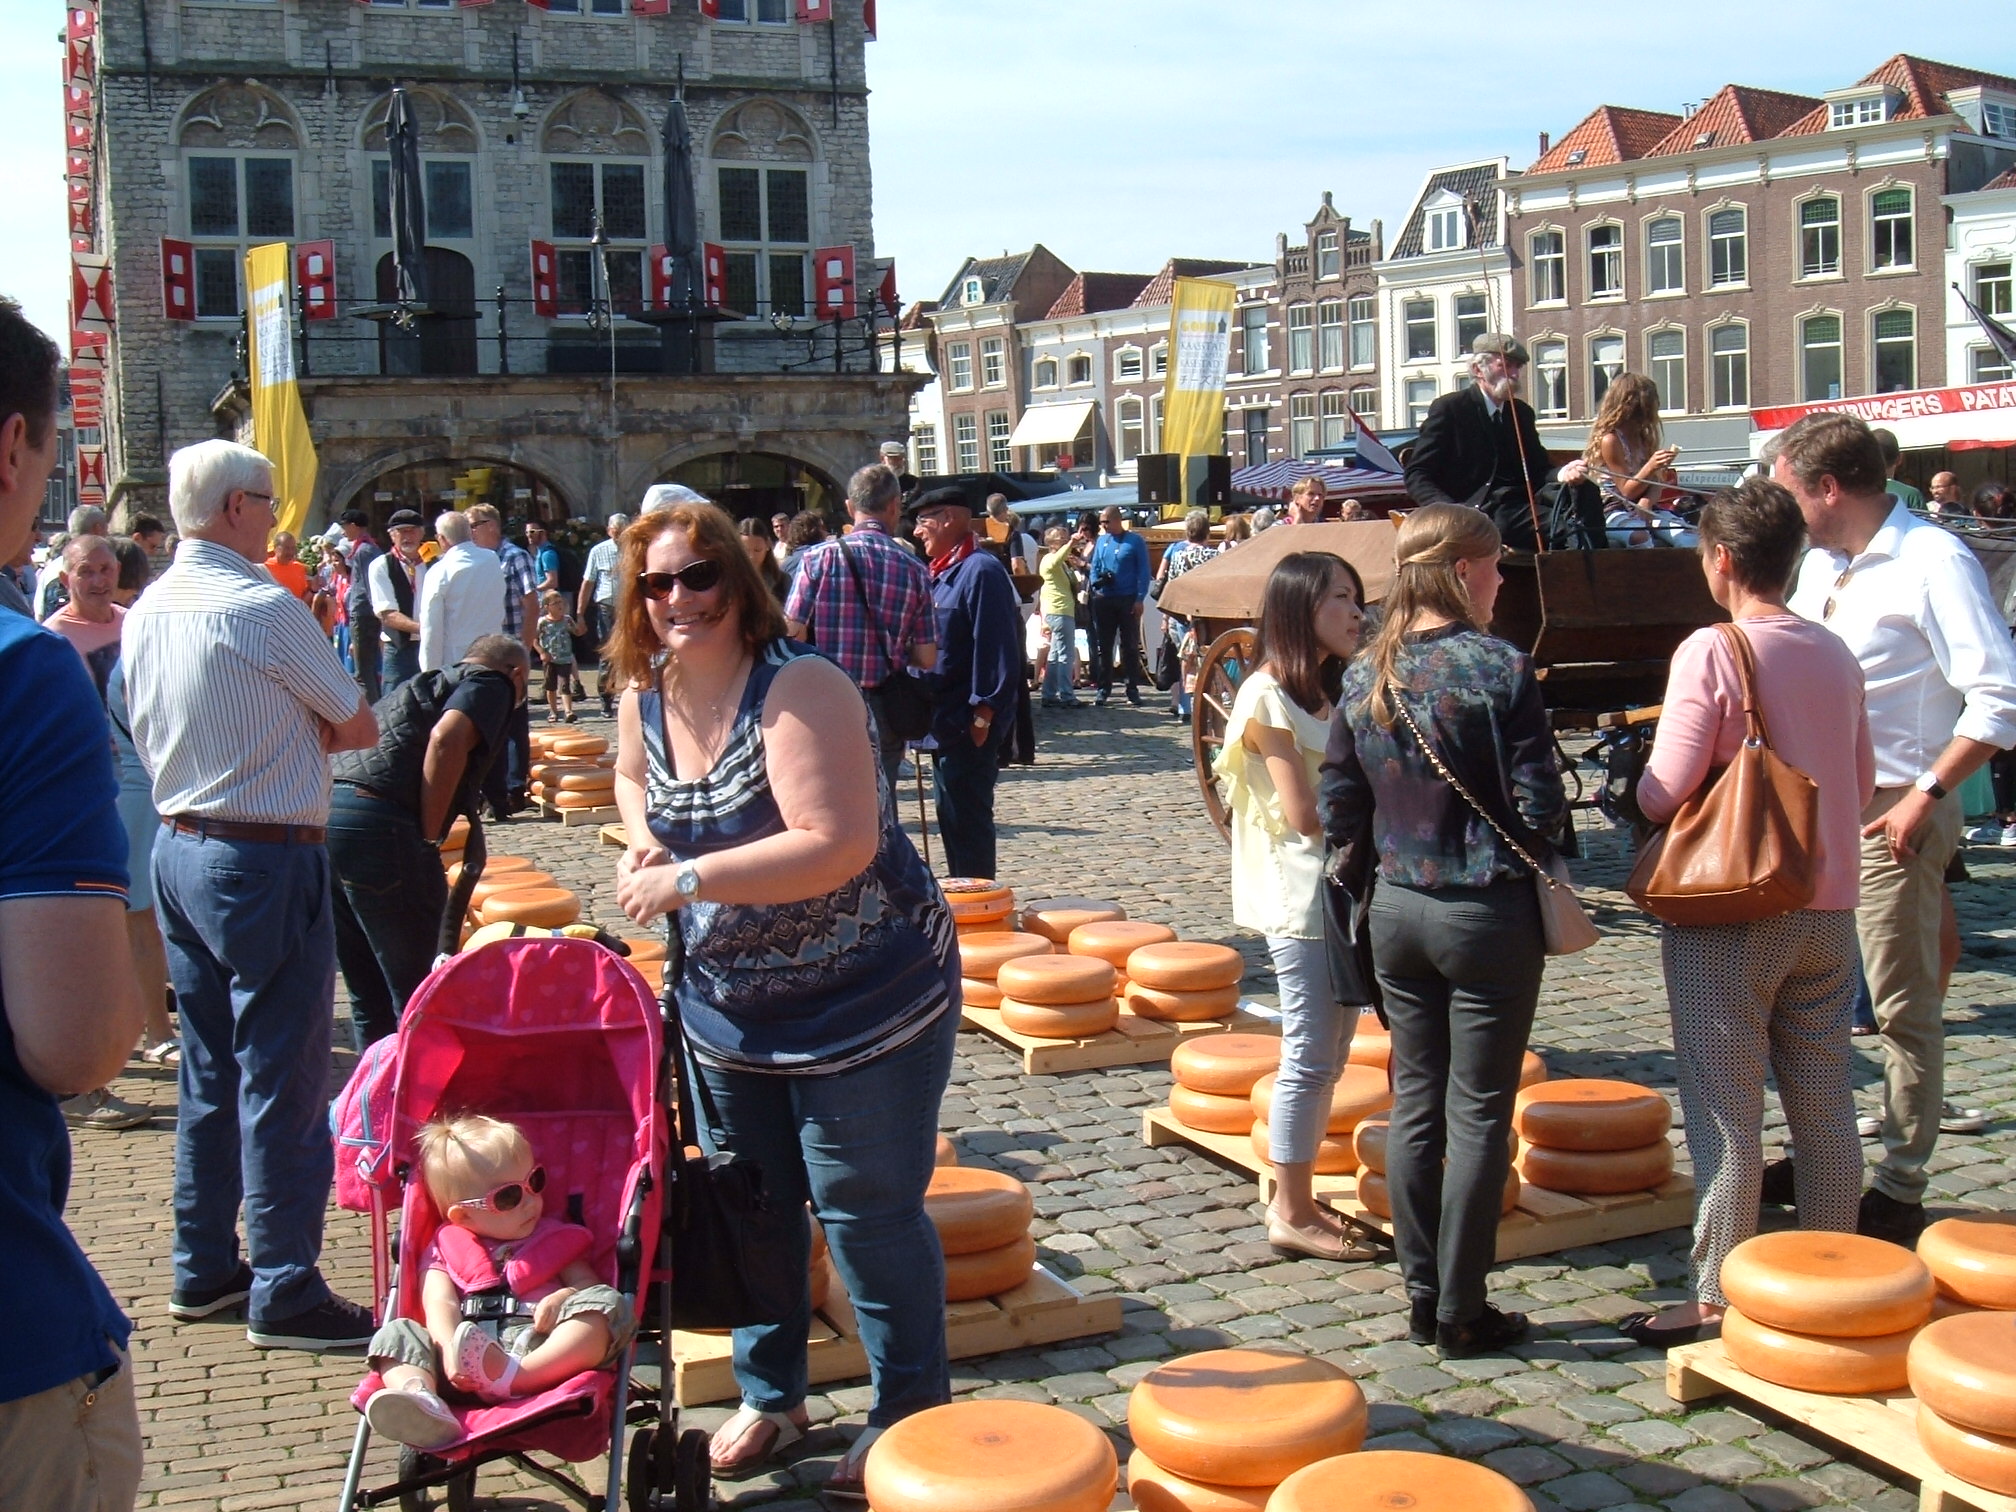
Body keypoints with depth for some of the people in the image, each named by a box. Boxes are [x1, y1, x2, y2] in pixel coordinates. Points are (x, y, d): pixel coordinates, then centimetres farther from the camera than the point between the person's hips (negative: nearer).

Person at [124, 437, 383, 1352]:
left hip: (179, 849, 9)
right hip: (266, 858, -8)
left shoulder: (146, 613, 6)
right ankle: (284, 1294, 4)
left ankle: (205, 1271, 26)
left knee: (208, 1069, 17)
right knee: (282, 1079, -2)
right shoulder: (263, 609, -17)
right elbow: (360, 727, -7)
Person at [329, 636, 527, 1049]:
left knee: (368, 998, 19)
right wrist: (429, 836, -7)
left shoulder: (421, 686, 32)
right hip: (377, 826, -8)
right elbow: (446, 739, -14)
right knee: (419, 998, 4)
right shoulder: (493, 685, 8)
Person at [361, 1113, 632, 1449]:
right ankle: (422, 1403, -49)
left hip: (544, 1350, 0)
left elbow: (588, 1283, 14)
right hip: (468, 1362, 0)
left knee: (607, 1305, -26)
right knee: (397, 1334, -19)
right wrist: (450, 1349, -19)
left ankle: (512, 1375, -44)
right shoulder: (445, 1249, 20)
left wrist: (565, 1297, -12)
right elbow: (440, 1304, 4)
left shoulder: (555, 1238, 25)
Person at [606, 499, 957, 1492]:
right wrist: (643, 842, 0)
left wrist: (686, 879, -29)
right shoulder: (646, 694, 0)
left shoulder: (798, 689, -23)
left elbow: (839, 845, -32)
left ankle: (913, 1411, 20)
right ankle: (769, 1395, 37)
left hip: (866, 1000, -7)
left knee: (865, 1210, 2)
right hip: (728, 1009, 7)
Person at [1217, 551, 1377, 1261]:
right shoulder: (1269, 697, -12)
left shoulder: (1327, 693, 17)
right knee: (1311, 1056, -4)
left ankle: (1298, 1197, 21)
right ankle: (1291, 1213, 5)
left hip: (1345, 890, 9)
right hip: (1300, 895, -9)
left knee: (1326, 1055, 12)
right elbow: (1305, 815, -17)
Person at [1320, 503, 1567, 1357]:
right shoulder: (1499, 669, -15)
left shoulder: (1365, 675, 2)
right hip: (1488, 915, -5)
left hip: (1397, 910, 5)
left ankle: (1421, 1297, 21)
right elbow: (1539, 806, -16)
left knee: (1414, 1107, 13)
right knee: (1478, 1116, 3)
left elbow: (1339, 807, 3)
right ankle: (1462, 1313, 10)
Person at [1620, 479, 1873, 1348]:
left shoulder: (1711, 651, -15)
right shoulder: (1836, 656, 5)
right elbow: (1861, 781, 15)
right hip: (1828, 909, 6)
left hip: (1730, 914, -6)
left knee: (1724, 1114, 1)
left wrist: (1638, 786, 4)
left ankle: (1717, 1299, 7)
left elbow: (1663, 794, -16)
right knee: (1825, 1107, 14)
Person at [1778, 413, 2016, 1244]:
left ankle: (1900, 1190, 9)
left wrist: (1926, 794, -20)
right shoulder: (1819, 565, 13)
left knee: (1902, 1009, 0)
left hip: (1893, 814, -8)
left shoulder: (1933, 562, -13)